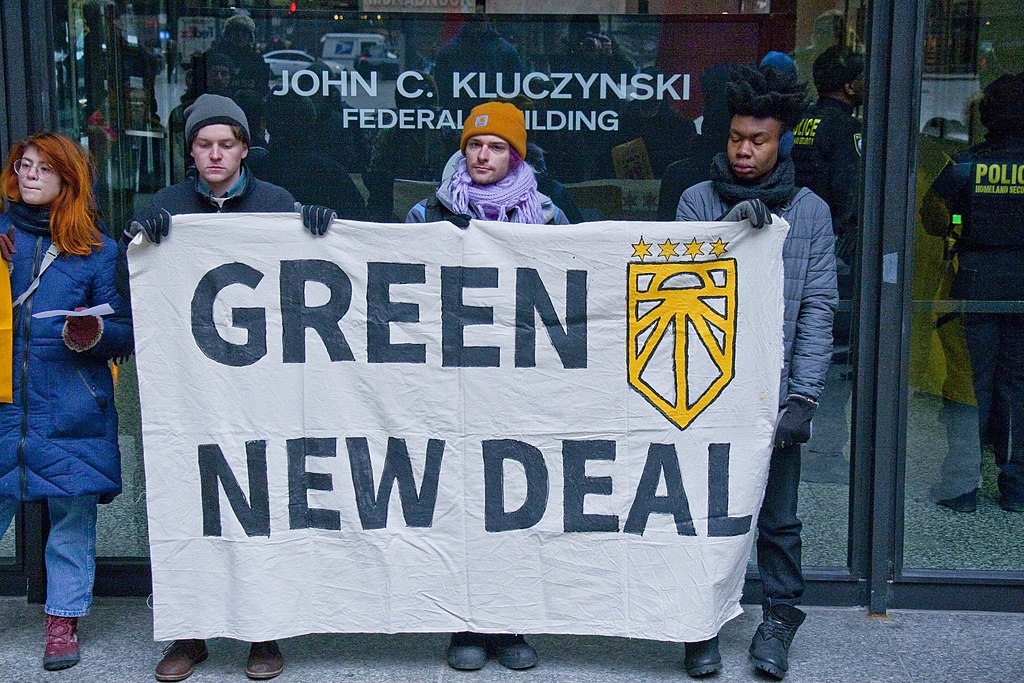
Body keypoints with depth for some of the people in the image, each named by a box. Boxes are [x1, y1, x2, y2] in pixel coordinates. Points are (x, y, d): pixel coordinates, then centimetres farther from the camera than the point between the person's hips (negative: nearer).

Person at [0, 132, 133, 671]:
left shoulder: (97, 250, 5)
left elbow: (126, 332, 5)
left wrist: (95, 334, -16)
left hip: (70, 411, -1)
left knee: (72, 517, 5)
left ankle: (63, 621, 18)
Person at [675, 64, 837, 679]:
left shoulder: (810, 211, 5)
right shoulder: (699, 201, 5)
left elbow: (817, 309, 1)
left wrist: (804, 396, -7)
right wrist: (726, 229, -19)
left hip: (776, 391, 0)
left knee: (778, 518, 6)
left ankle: (778, 625, 21)